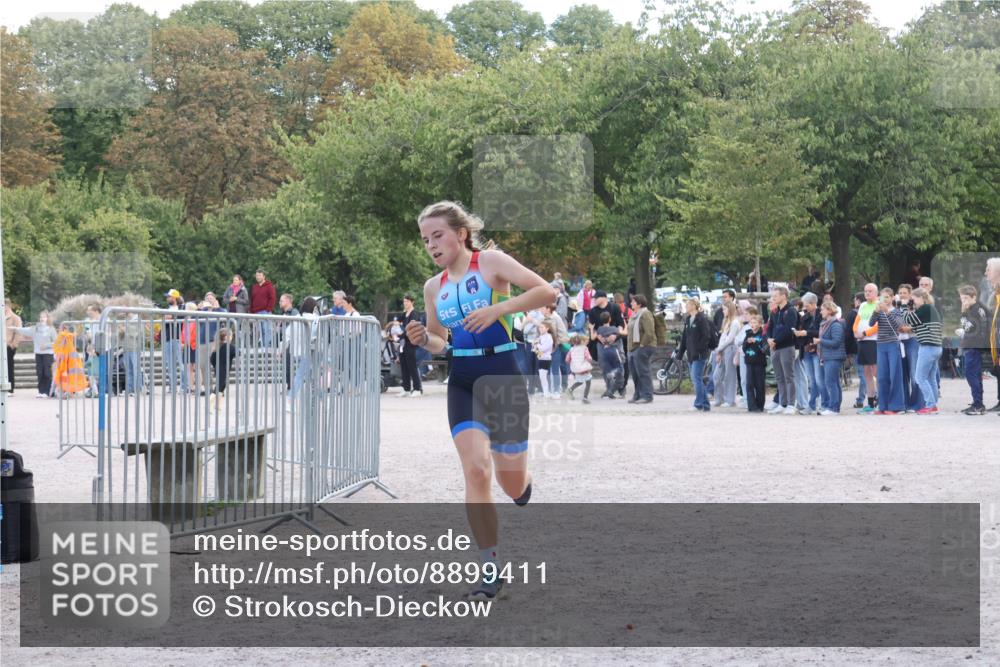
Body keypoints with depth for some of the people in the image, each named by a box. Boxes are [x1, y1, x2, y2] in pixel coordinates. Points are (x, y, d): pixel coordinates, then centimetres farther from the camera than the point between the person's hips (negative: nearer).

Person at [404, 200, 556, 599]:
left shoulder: (490, 262, -6)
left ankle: (524, 489, 44)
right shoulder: (433, 287, 9)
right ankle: (490, 567, -9)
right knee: (475, 469, -16)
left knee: (512, 484, 3)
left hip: (503, 378, -3)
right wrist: (424, 340, -4)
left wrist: (497, 309, -25)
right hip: (462, 382, 3)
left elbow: (546, 292, -16)